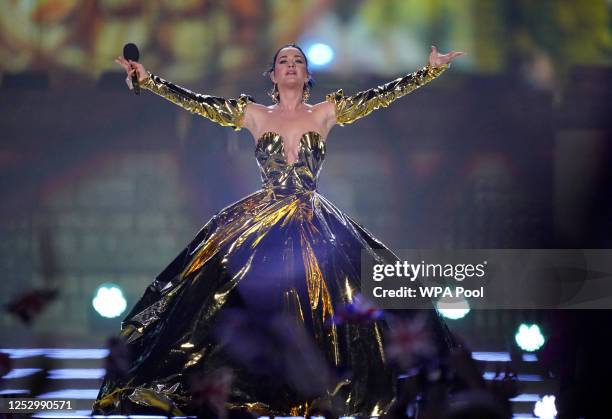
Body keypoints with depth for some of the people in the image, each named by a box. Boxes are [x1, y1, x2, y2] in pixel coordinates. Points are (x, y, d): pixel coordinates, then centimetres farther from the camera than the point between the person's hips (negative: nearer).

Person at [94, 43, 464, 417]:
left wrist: (432, 69, -3)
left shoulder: (326, 113, 7)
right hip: (259, 219, 0)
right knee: (251, 310, -7)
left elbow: (382, 95, 3)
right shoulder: (254, 115, 8)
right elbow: (194, 101, 6)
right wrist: (146, 79, 1)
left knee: (321, 311, -9)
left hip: (315, 223, 0)